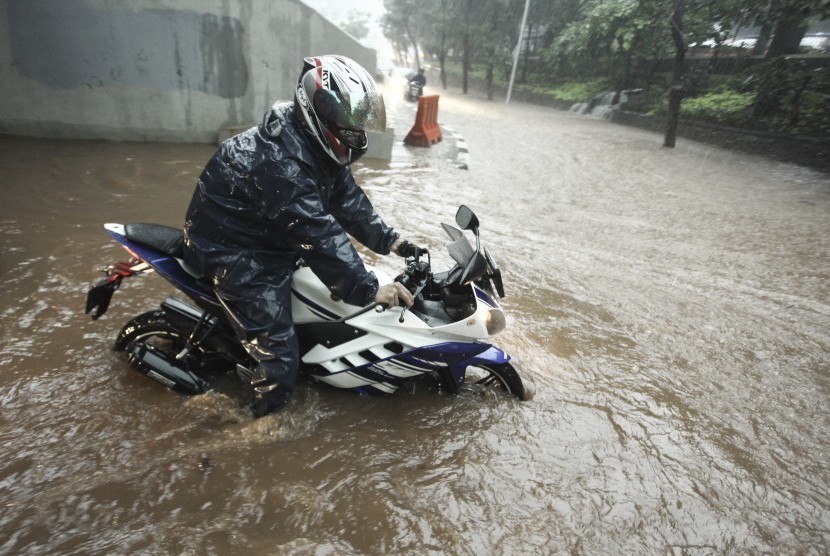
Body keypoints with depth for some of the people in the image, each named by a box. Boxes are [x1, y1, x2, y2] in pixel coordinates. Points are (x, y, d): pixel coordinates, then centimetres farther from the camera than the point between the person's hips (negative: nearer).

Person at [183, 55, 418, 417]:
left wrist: (388, 240, -7)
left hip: (274, 239, 10)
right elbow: (318, 235, -35)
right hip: (236, 254, -10)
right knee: (278, 354, -9)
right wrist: (369, 290, -33)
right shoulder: (280, 160, -32)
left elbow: (347, 200, 1)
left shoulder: (317, 145, -1)